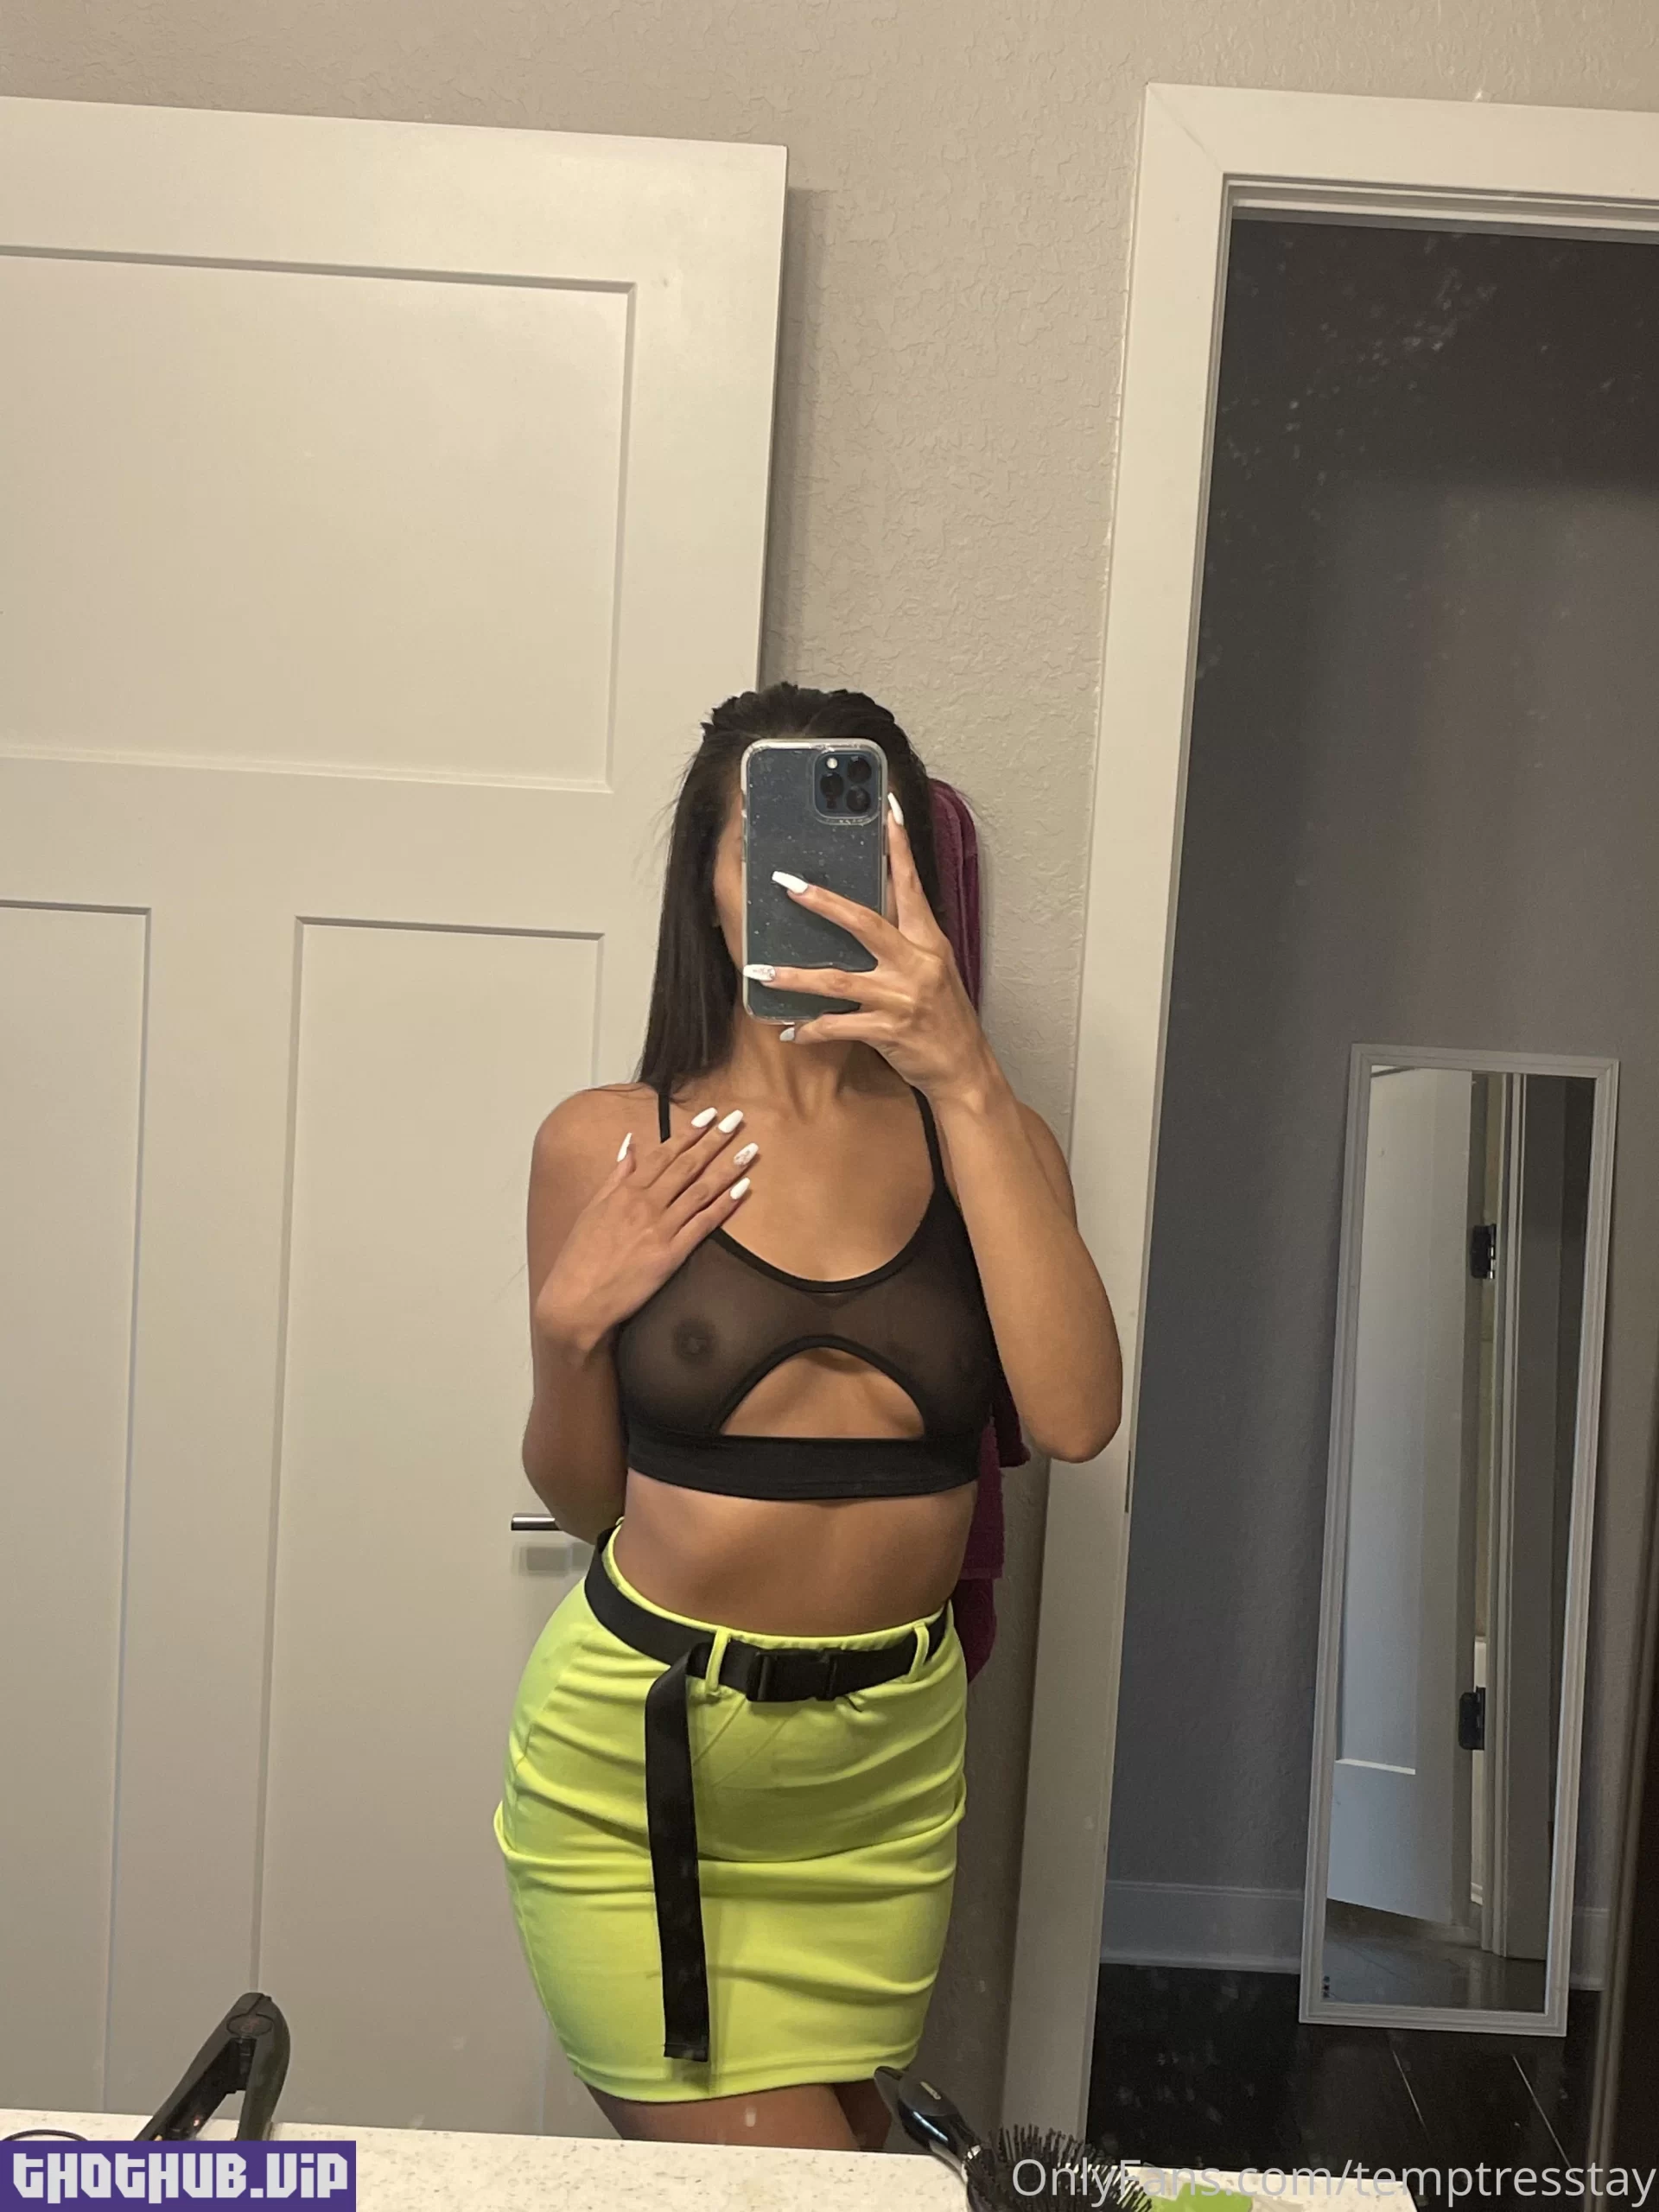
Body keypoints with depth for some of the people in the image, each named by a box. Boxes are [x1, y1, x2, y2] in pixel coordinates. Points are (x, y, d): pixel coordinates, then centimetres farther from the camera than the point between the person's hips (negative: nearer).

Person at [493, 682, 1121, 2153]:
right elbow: (580, 1499, 3)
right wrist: (570, 1324, -17)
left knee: (840, 2160, 20)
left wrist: (966, 1081, -25)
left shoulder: (982, 1138, -3)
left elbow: (1076, 1416, -21)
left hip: (889, 1764, 2)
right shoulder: (609, 1145, -6)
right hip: (640, 1750, -2)